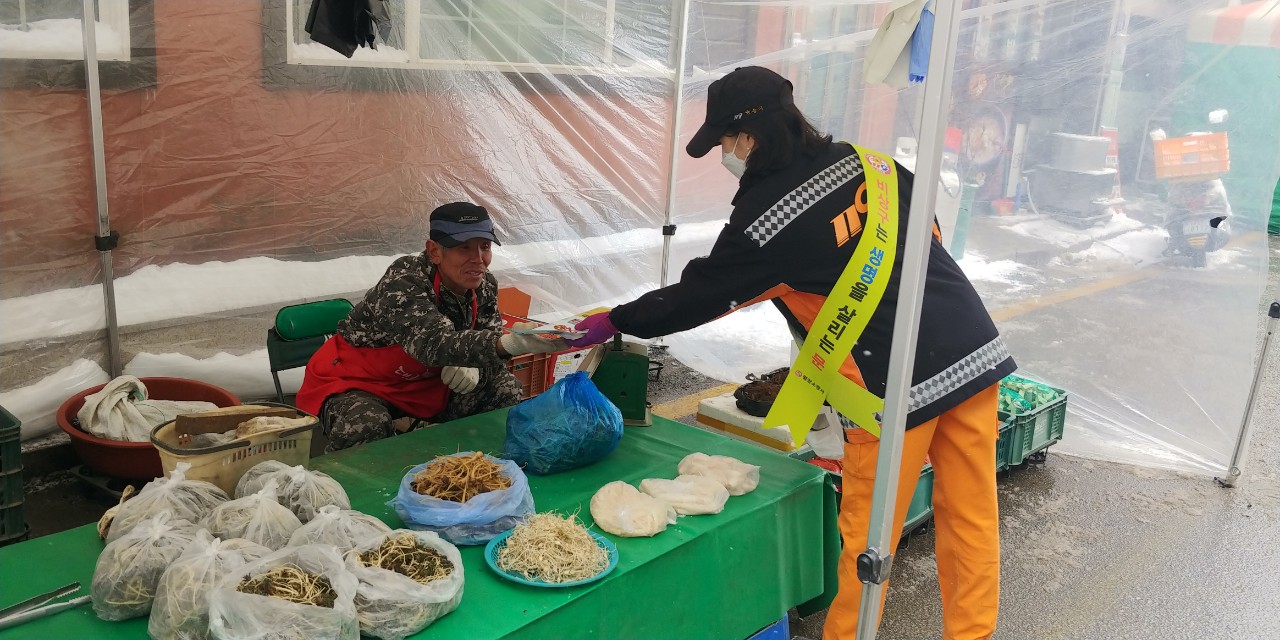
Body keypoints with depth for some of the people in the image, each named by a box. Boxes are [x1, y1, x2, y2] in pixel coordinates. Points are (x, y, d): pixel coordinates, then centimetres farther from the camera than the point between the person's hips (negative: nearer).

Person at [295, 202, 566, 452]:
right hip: (356, 383, -6)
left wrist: (473, 367, -27)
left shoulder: (485, 286, -9)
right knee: (367, 429, -36)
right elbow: (435, 345, -49)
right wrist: (509, 343, -65)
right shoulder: (404, 282, -32)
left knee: (504, 388, -5)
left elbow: (489, 342, -1)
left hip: (423, 382, 7)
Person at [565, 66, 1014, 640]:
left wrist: (610, 323, 13)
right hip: (977, 351, 7)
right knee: (971, 520, 15)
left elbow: (694, 298, 1)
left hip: (899, 381, -6)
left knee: (866, 532, 9)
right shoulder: (871, 163, 8)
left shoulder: (763, 218, -9)